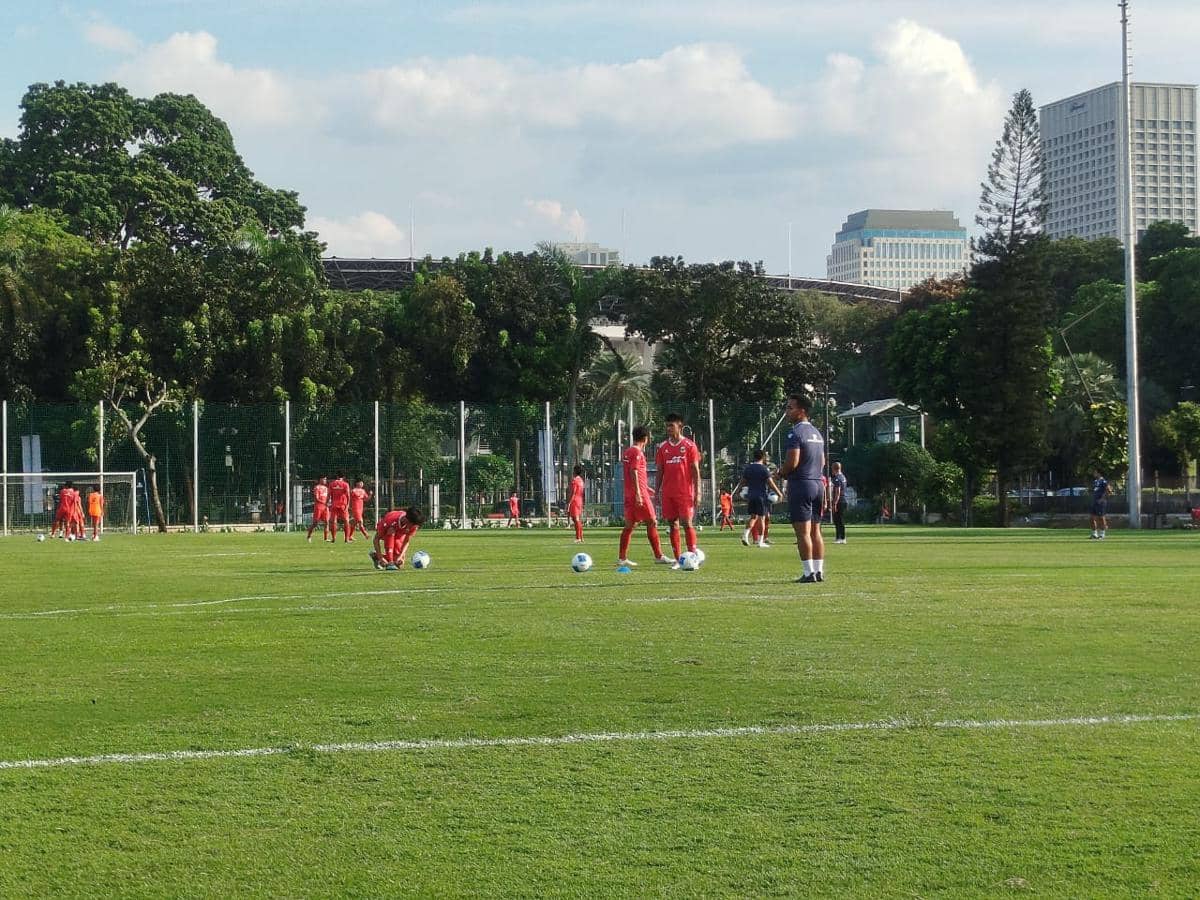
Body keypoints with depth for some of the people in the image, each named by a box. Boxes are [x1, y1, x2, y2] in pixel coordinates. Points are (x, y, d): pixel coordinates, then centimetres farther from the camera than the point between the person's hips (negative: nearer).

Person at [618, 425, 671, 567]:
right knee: (652, 523, -3)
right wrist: (638, 494, -23)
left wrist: (646, 488, 30)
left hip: (629, 494, 9)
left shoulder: (627, 452, 16)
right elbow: (634, 473, -19)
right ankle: (659, 556, -2)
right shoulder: (637, 452, -12)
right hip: (639, 494, -9)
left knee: (630, 525, 8)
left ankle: (622, 558, 5)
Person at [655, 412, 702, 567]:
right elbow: (660, 471, 13)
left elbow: (695, 470, -1)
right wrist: (657, 492, 7)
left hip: (685, 493, -4)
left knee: (687, 523, -9)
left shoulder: (689, 445, 0)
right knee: (673, 524, 4)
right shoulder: (663, 447, 11)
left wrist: (697, 492, -8)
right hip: (668, 493, 4)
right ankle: (677, 560, 7)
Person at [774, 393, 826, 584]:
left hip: (801, 485, -8)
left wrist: (780, 473, -2)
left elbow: (792, 462, -20)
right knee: (815, 531, 11)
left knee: (803, 532, -7)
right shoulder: (817, 433, 15)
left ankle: (808, 572, -9)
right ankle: (819, 571, 10)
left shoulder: (796, 433, -13)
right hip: (818, 484, 8)